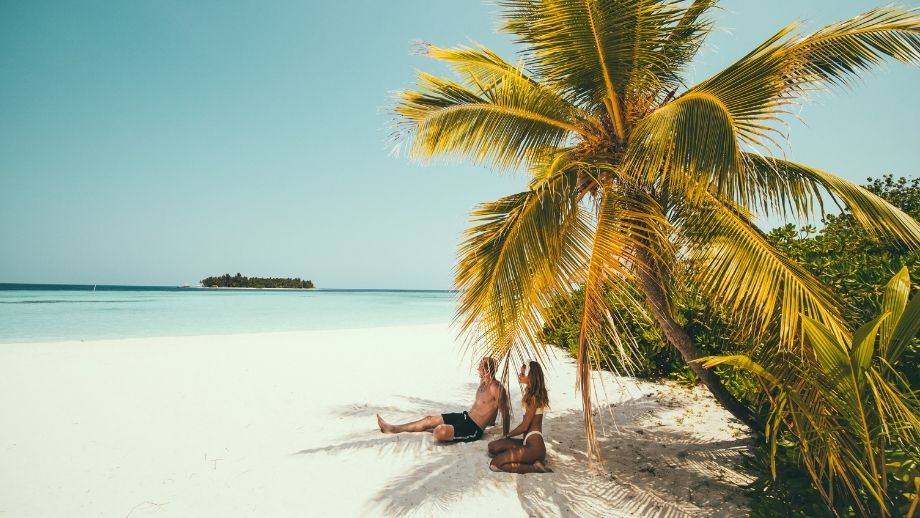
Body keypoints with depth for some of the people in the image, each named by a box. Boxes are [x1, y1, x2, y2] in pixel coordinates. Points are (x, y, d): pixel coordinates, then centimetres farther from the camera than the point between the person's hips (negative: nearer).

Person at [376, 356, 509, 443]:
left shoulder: (496, 388, -23)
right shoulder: (483, 382, 7)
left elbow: (505, 412, -21)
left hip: (473, 429, -9)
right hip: (465, 416, 10)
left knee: (440, 432, -31)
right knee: (429, 420, 10)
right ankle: (393, 429, 21)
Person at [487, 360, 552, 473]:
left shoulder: (534, 397, -15)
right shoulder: (530, 393, 13)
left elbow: (524, 426, -12)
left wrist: (507, 435, 2)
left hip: (534, 446, -10)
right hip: (527, 442, 10)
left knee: (495, 464, -17)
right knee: (492, 447, 8)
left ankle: (535, 467, -9)